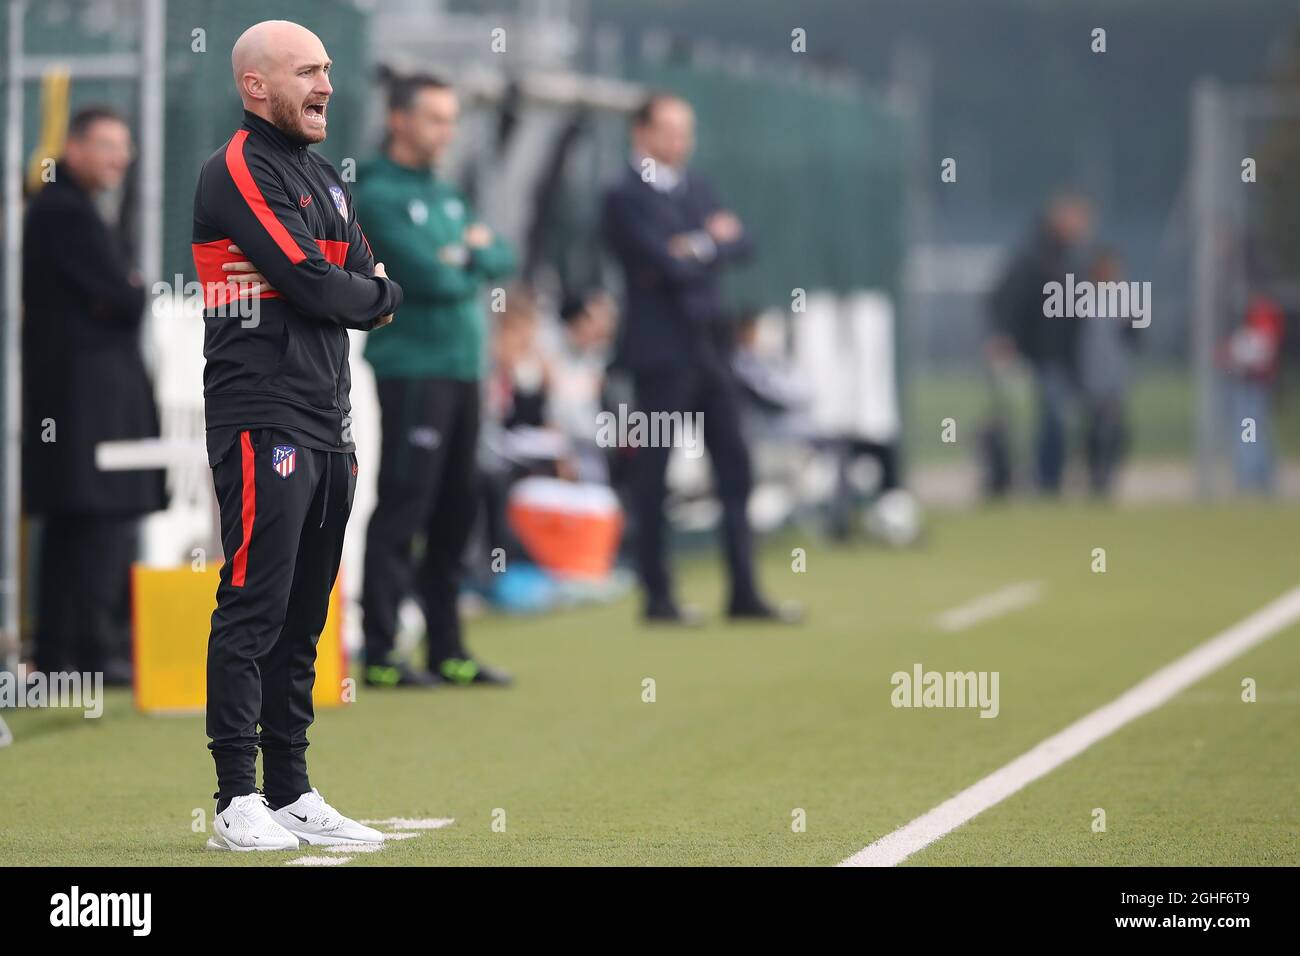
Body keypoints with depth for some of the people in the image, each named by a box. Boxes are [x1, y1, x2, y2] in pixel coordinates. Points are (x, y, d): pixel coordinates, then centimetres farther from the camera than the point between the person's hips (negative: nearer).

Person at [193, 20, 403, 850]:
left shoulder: (325, 179, 19)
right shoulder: (240, 172, -9)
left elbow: (370, 296, 15)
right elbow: (315, 288, -16)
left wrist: (351, 296, -5)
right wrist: (380, 295, 2)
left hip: (328, 429, 9)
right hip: (262, 427, -9)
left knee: (303, 619, 11)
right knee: (255, 610, -9)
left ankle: (293, 796, 15)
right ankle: (238, 804, -8)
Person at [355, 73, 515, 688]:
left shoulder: (447, 197, 19)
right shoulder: (379, 196, -7)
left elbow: (502, 261, 11)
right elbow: (430, 278, -16)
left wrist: (470, 253, -8)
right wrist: (471, 268, 1)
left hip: (461, 370, 8)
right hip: (413, 369, -8)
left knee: (454, 516, 10)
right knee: (401, 510, -9)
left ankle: (447, 649, 16)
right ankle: (381, 654, -8)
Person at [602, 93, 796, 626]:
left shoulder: (695, 187, 15)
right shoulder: (625, 198, -9)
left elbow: (740, 242, 6)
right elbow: (670, 266, -18)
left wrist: (700, 247, -10)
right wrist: (714, 242, -3)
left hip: (707, 346, 8)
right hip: (661, 349, -8)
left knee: (734, 467, 6)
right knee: (653, 475, 0)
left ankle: (743, 593, 11)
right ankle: (657, 596, 6)